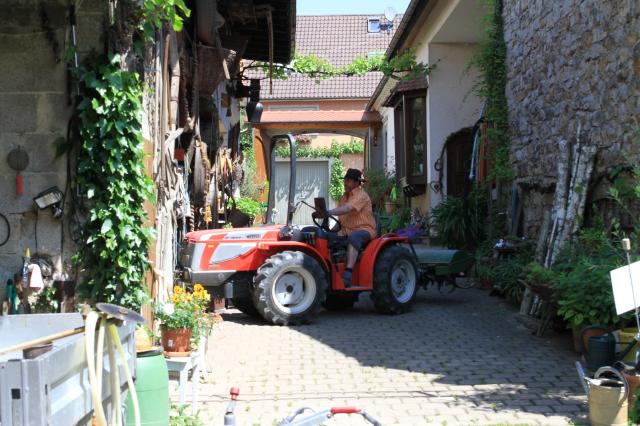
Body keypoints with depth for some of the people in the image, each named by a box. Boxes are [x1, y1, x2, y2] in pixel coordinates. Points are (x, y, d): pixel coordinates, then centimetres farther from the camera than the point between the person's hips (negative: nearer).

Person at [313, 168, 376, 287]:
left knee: (353, 237, -40)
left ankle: (348, 274, -51)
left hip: (364, 230, -8)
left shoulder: (361, 196, -10)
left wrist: (328, 213, -40)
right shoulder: (344, 197, 19)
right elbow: (341, 217, 21)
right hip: (347, 231, 8)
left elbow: (347, 209, -28)